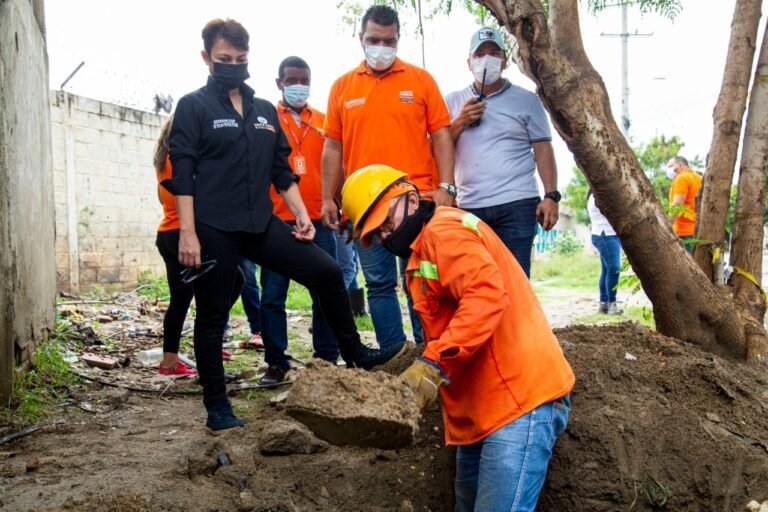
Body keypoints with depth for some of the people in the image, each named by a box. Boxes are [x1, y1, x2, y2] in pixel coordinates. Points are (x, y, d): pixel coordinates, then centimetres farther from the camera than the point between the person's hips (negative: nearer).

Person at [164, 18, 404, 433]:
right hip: (213, 229, -5)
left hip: (261, 223, 5)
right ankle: (217, 408, 16)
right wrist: (187, 232, -15)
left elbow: (281, 170, 17)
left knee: (327, 272, -4)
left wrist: (301, 215, 7)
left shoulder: (265, 111, 15)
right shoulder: (193, 107, -1)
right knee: (212, 318, 4)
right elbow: (183, 174, -7)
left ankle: (354, 354, 13)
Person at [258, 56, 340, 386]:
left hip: (319, 220, 2)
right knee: (272, 296, 0)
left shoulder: (323, 122, 14)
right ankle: (276, 363, 10)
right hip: (278, 221, -2)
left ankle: (327, 360, 13)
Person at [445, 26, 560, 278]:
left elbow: (543, 150, 3)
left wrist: (551, 196, -7)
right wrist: (460, 122, -5)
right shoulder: (454, 102, 14)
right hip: (468, 207, 2)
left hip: (516, 205, -2)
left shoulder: (526, 100, 8)